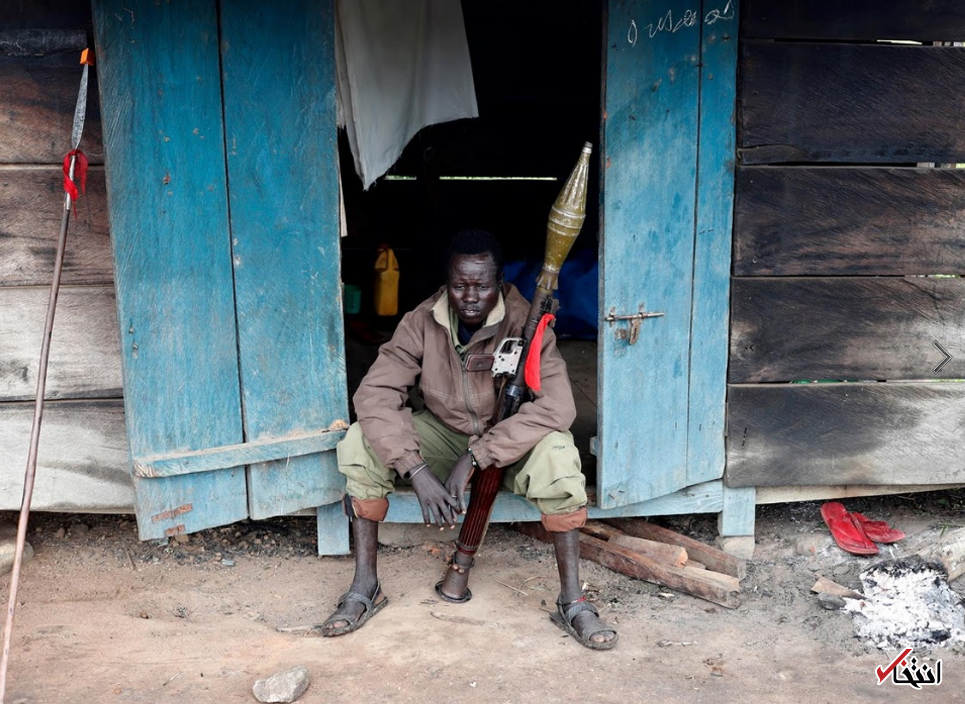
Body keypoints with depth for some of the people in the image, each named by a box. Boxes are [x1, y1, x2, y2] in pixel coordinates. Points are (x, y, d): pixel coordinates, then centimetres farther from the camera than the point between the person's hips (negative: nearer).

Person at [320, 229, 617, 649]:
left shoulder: (524, 322, -23)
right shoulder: (422, 322, -16)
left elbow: (557, 406, -34)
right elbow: (375, 394, -22)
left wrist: (475, 457, -36)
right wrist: (418, 472, -34)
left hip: (510, 442, -2)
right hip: (443, 434, 3)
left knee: (557, 455, -35)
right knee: (362, 441, -21)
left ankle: (572, 601, -20)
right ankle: (365, 588, -9)